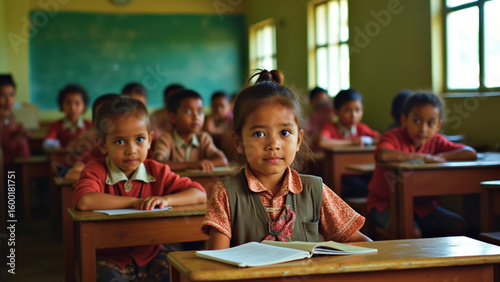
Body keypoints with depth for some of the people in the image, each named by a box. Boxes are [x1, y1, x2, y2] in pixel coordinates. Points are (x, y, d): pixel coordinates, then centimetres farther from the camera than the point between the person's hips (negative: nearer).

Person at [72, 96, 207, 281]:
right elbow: (84, 202, -29)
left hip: (150, 254, 3)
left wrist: (166, 200, -22)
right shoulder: (97, 170, -7)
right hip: (110, 258, -3)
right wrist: (134, 202, -22)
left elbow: (199, 194, -2)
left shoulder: (157, 172, 3)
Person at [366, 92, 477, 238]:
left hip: (421, 205, 6)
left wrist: (439, 157, -21)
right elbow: (383, 155, -40)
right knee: (412, 232, -31)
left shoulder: (435, 141, 1)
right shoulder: (393, 137, -16)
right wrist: (423, 157, -31)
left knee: (458, 226, -9)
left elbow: (470, 153, -7)